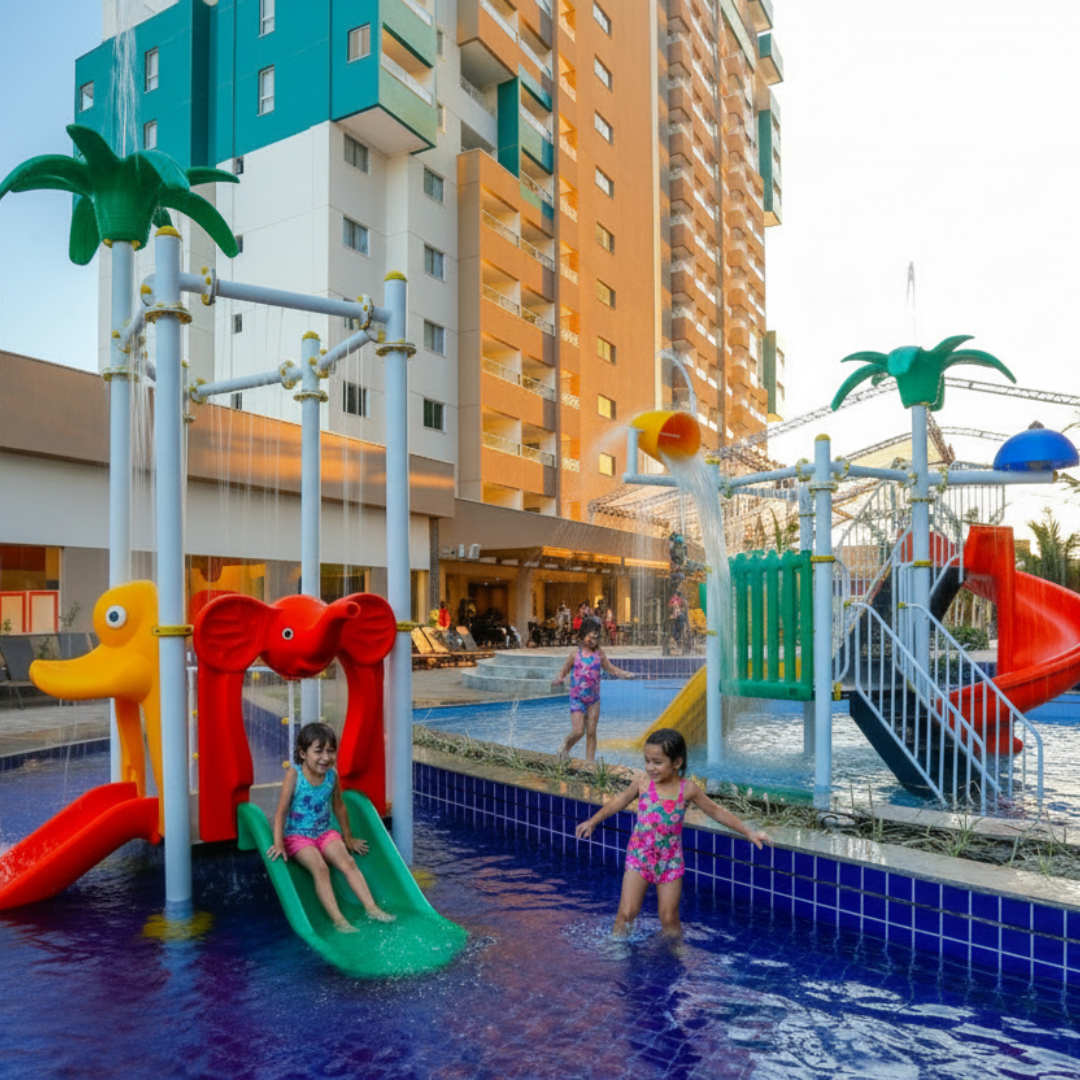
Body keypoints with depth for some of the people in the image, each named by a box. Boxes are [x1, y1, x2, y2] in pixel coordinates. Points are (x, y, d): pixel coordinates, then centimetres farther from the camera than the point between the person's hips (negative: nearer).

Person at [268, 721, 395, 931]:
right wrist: (278, 843, -19)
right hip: (297, 835, -4)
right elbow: (281, 811, -11)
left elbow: (338, 806, 12)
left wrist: (348, 838, 19)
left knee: (348, 862, -18)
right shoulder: (294, 775, -14)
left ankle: (371, 908, -19)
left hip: (325, 833, 4)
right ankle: (337, 919, -31)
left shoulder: (332, 774, -3)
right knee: (320, 868, -27)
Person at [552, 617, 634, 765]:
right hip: (577, 698, -2)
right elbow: (564, 671, -1)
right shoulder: (576, 653, -6)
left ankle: (589, 762, 15)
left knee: (591, 732, 6)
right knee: (578, 731, -8)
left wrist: (625, 674, -7)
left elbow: (611, 669, 7)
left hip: (593, 699, 3)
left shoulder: (599, 653, 1)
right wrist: (559, 680, -21)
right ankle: (566, 745, 23)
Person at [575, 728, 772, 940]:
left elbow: (717, 812, 0)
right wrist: (592, 822, 10)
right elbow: (620, 802, 7)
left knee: (669, 919, 6)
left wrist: (748, 832, -1)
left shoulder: (687, 789, -12)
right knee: (626, 913, -3)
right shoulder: (643, 783, -10)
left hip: (670, 861, 0)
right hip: (639, 857, 0)